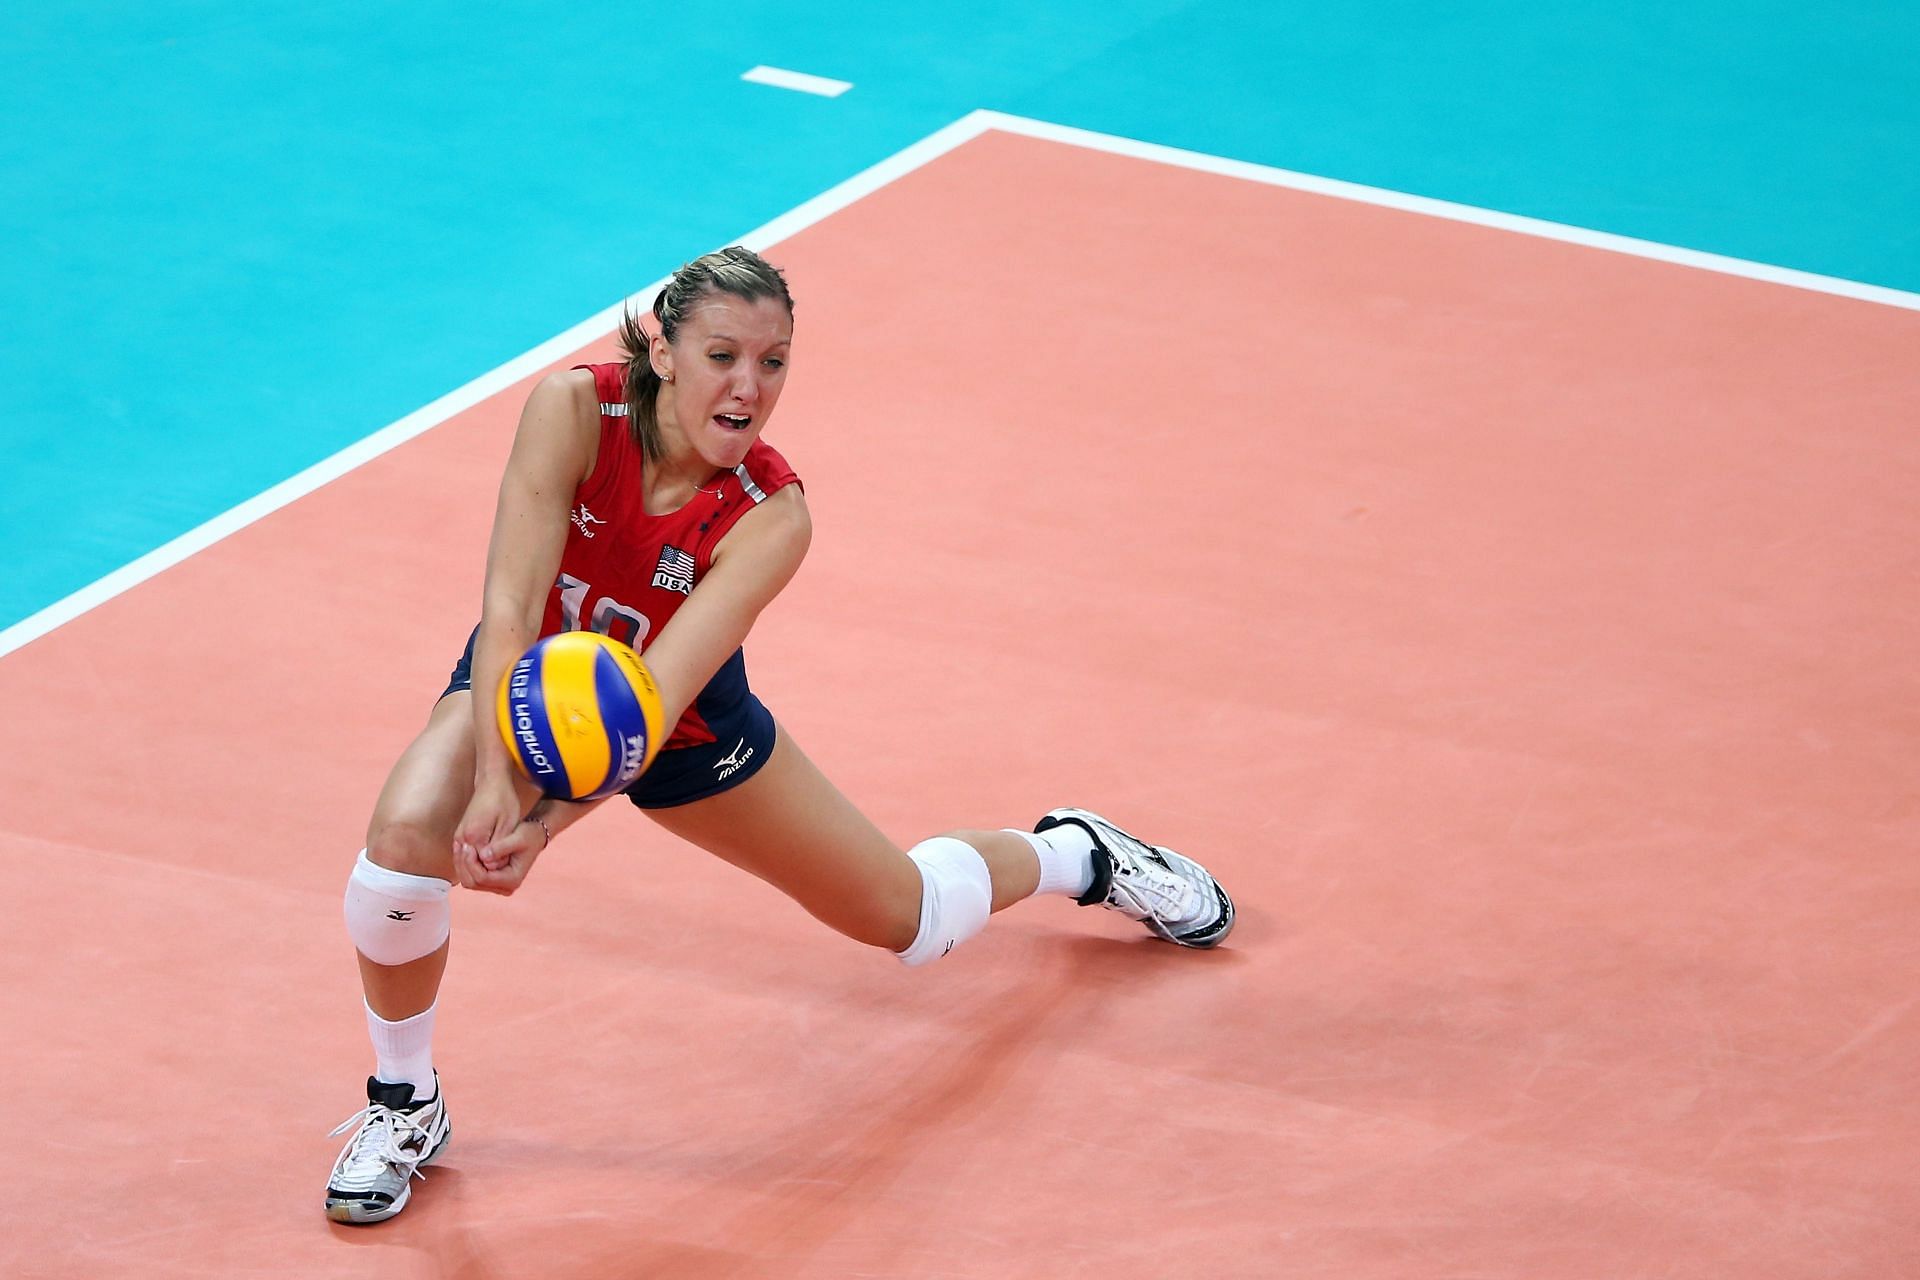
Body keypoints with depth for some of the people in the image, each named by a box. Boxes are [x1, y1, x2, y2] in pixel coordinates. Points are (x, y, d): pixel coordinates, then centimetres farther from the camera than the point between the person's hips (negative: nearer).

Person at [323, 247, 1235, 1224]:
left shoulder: (770, 514, -31)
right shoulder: (575, 410, -32)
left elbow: (656, 693, -40)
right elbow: (509, 607, -35)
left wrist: (545, 823, -54)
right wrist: (493, 783, -49)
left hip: (688, 731, 1)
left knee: (903, 914, 12)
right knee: (406, 835, -32)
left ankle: (1071, 855, 49)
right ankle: (404, 1106, -5)